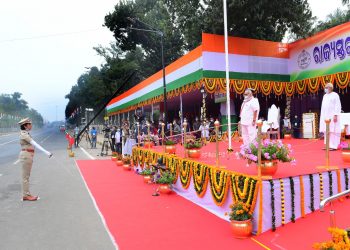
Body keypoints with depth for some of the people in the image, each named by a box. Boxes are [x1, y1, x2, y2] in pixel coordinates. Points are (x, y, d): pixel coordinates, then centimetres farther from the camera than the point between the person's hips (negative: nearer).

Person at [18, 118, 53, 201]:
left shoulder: (26, 133, 13)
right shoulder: (24, 134, -16)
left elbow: (33, 144, 11)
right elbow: (34, 144, -25)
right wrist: (45, 152, -32)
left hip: (28, 155, 9)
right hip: (26, 155, -9)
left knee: (26, 176, 14)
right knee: (25, 176, -1)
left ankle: (26, 194, 23)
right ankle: (25, 195, 7)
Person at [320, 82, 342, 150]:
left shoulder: (335, 95, -5)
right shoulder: (325, 96, 16)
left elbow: (338, 106, -11)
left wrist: (335, 115, -20)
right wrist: (322, 116, 12)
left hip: (332, 116, -7)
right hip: (325, 116, 7)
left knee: (332, 130, -9)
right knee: (326, 131, 4)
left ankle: (333, 146, -7)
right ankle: (328, 145, 8)